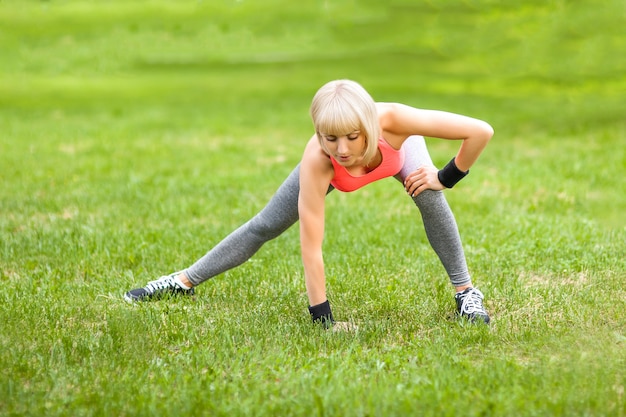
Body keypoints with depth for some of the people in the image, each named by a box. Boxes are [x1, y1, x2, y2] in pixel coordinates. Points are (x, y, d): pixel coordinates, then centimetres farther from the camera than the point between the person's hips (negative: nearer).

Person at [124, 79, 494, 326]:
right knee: (266, 226, 4)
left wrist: (444, 178, -32)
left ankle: (466, 290, -11)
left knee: (429, 198, -29)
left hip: (396, 149, 0)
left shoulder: (393, 121, -48)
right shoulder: (317, 159, -47)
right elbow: (311, 247, -42)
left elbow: (481, 131, -43)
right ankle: (185, 281, 22)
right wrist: (323, 321, -40)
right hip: (332, 171, 0)